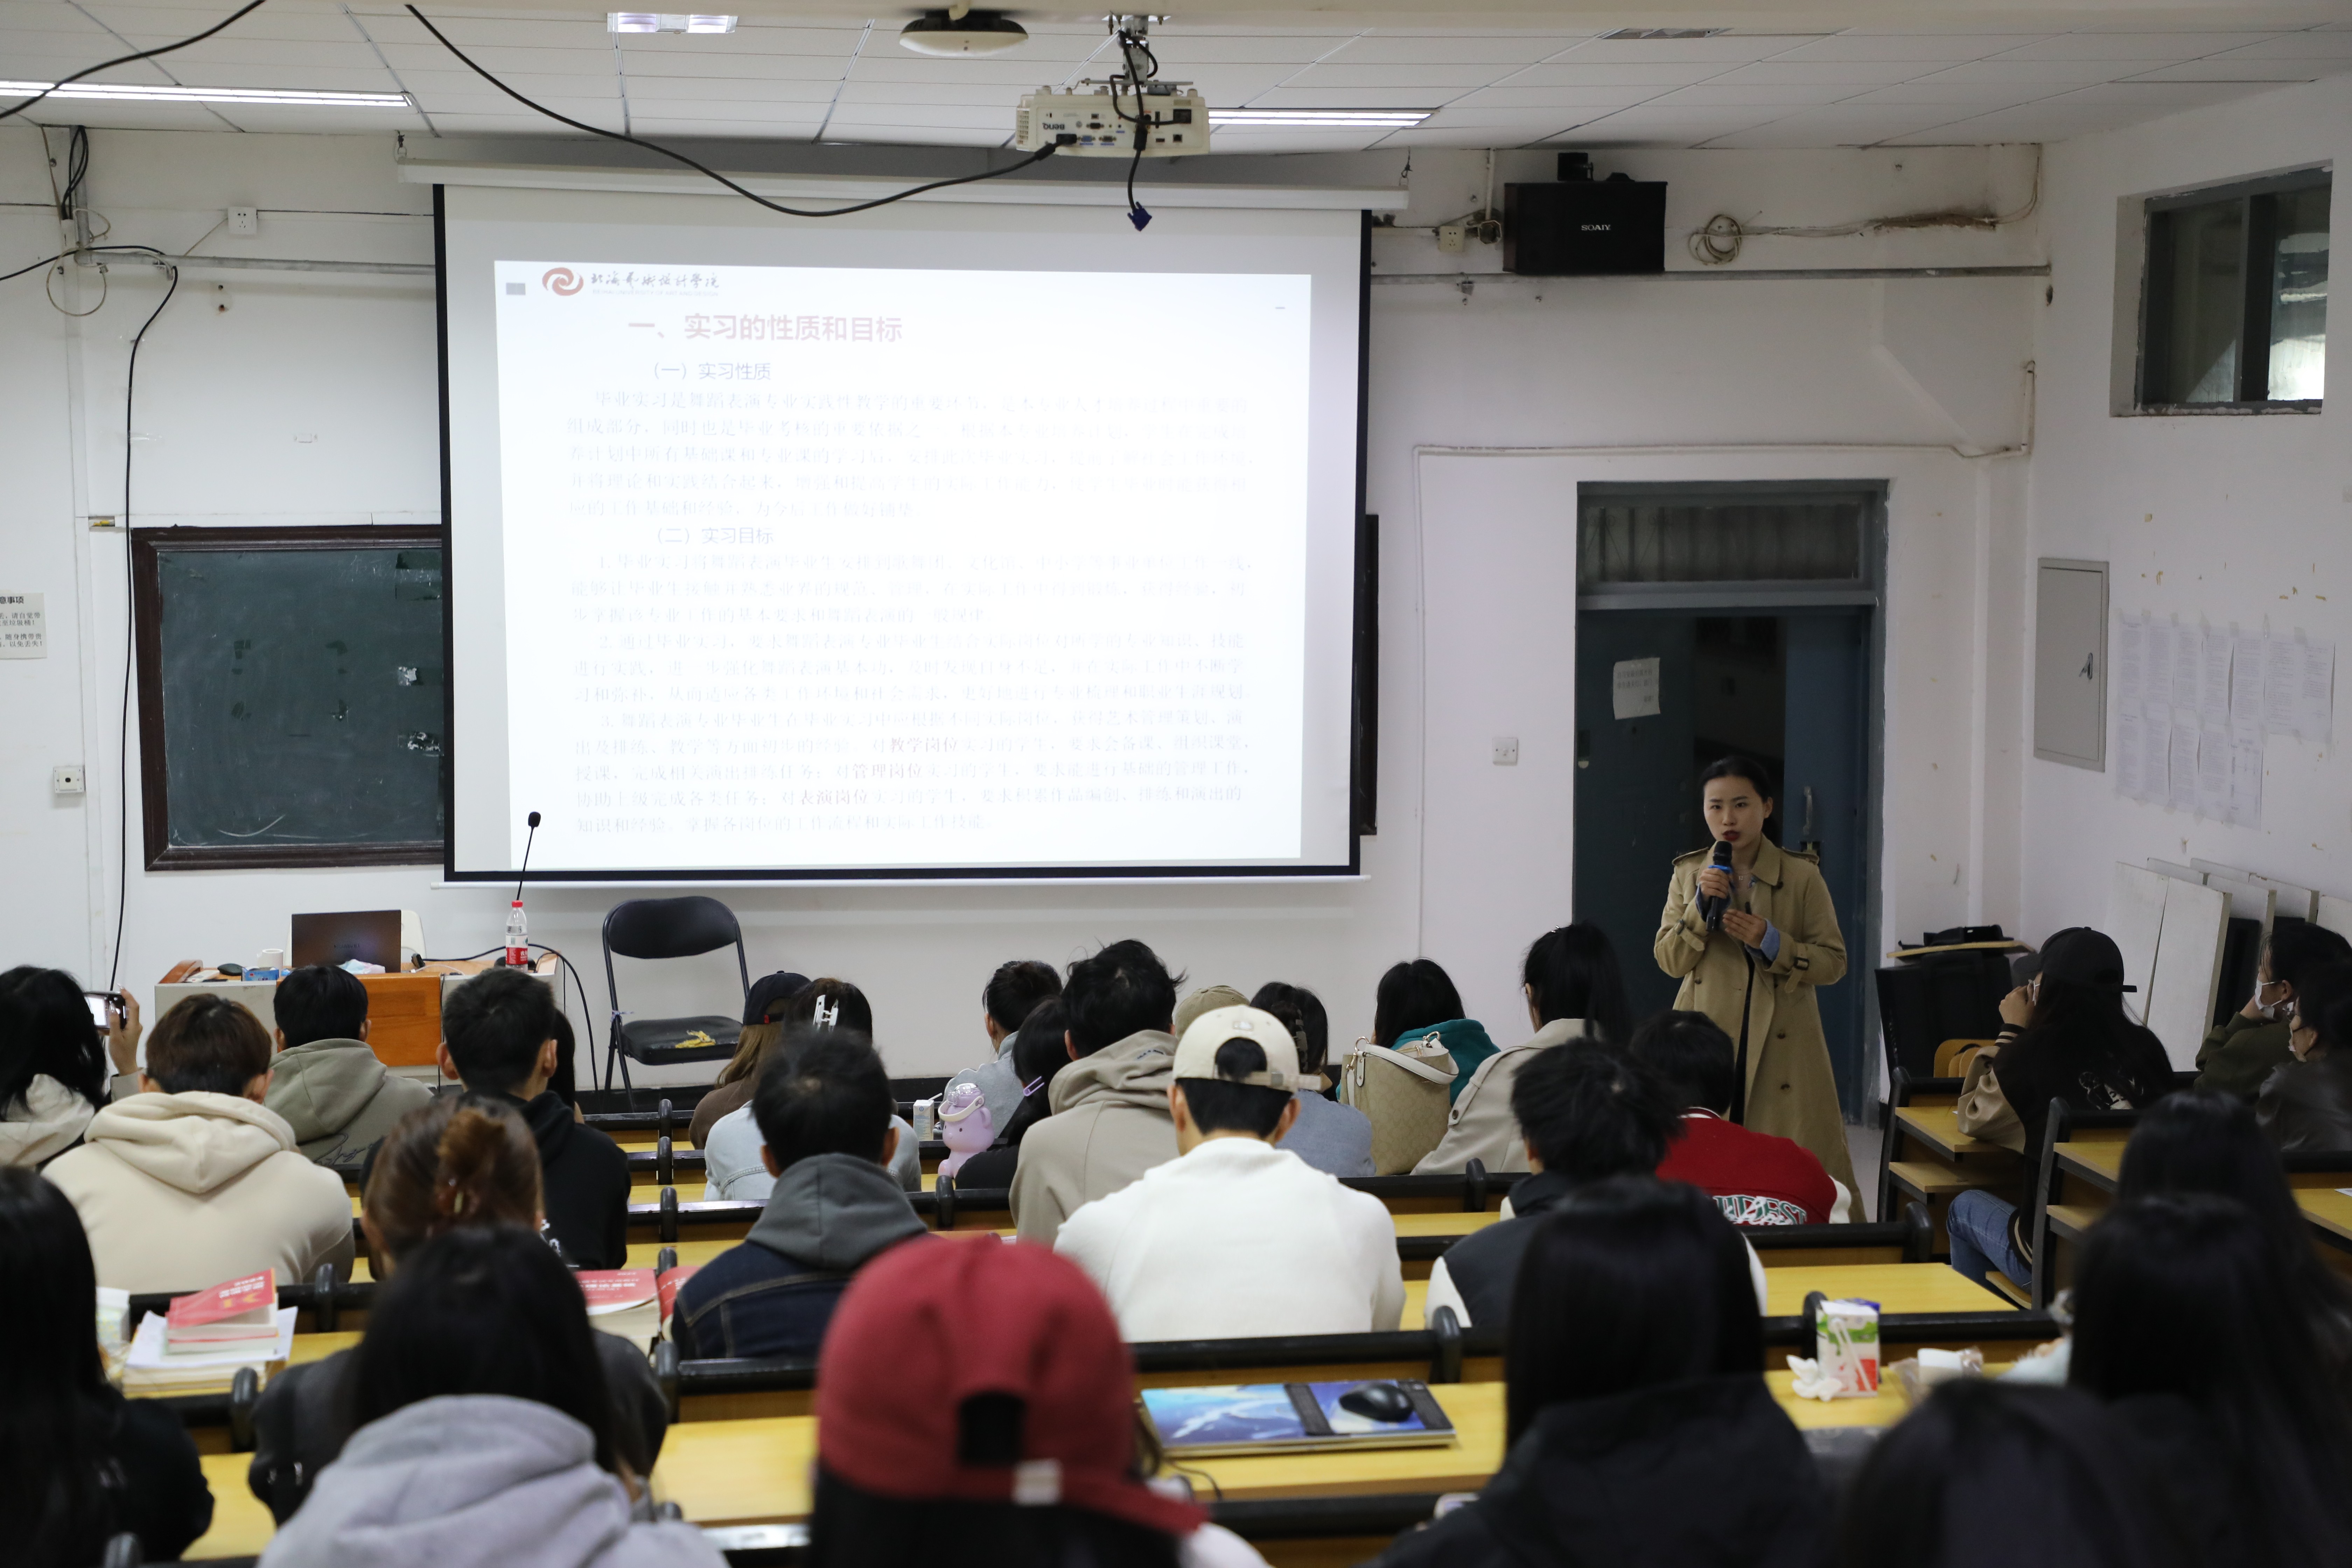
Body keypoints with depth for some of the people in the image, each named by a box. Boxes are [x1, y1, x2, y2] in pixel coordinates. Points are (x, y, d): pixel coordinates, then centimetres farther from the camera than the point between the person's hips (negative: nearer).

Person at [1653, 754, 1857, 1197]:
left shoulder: (1802, 876, 1)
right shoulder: (1690, 874, 8)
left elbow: (1834, 963, 0)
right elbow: (1669, 961, 4)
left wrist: (1772, 943, -15)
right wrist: (1700, 907, -11)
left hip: (1783, 1048, -1)